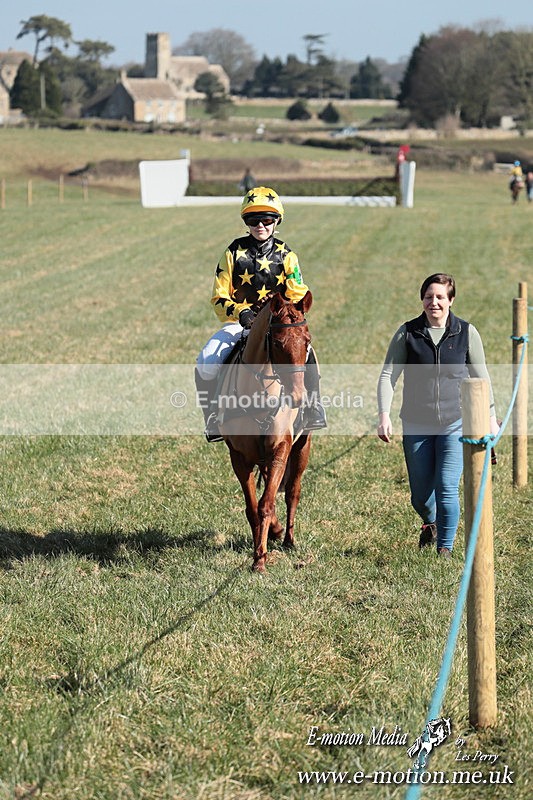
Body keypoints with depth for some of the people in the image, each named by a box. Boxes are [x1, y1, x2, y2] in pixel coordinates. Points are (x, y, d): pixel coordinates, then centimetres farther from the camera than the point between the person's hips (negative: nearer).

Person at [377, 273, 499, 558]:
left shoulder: (467, 333, -1)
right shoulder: (407, 333, -2)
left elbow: (481, 378, 7)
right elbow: (388, 375, -3)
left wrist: (491, 417, 7)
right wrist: (384, 414, -15)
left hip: (455, 424, -1)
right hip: (417, 427, 1)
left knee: (447, 488, -13)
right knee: (420, 495, 8)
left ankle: (445, 548, 2)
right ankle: (430, 523, 42)